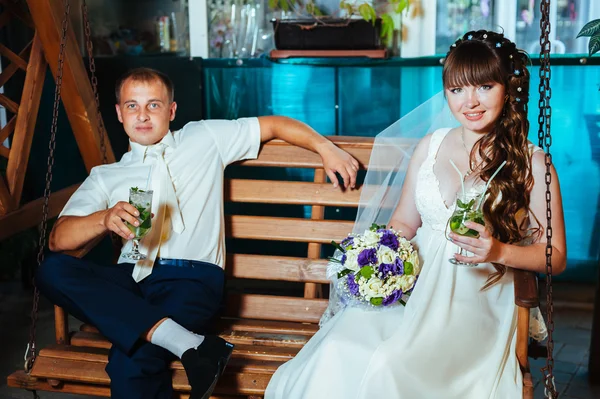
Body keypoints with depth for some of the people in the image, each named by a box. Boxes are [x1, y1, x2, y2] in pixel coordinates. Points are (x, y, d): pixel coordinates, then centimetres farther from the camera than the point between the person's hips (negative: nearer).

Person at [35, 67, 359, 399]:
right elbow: (58, 239, 5)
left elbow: (273, 125, 22)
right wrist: (105, 219, -17)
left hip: (193, 276, -4)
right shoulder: (106, 176, 19)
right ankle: (185, 342, -36)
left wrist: (326, 148, 8)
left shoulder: (204, 139, 20)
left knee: (129, 362, -35)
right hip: (132, 279, 4)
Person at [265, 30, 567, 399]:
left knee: (388, 364, -32)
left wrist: (499, 251, -13)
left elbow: (555, 256, 5)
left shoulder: (531, 162, 1)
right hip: (413, 282, 4)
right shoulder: (431, 146, 13)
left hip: (474, 299, -3)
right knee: (336, 352, -28)